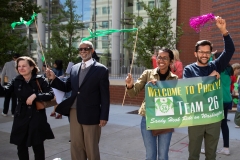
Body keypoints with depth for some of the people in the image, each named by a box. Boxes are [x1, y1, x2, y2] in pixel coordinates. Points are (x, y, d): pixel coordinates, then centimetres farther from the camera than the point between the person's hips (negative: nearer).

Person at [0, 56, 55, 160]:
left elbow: (51, 94, -12)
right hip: (21, 118, 3)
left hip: (37, 117, -3)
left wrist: (35, 95, -23)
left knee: (38, 146, 7)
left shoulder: (40, 80, -6)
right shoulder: (16, 81, 3)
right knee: (21, 146, 12)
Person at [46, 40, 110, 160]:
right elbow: (67, 87, 11)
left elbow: (105, 95, -9)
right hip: (74, 112, 5)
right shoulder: (74, 68, 9)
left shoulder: (101, 69, -7)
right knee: (76, 146, 17)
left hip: (91, 114, -5)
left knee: (91, 148, 10)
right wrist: (54, 78, -5)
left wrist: (104, 116, -11)